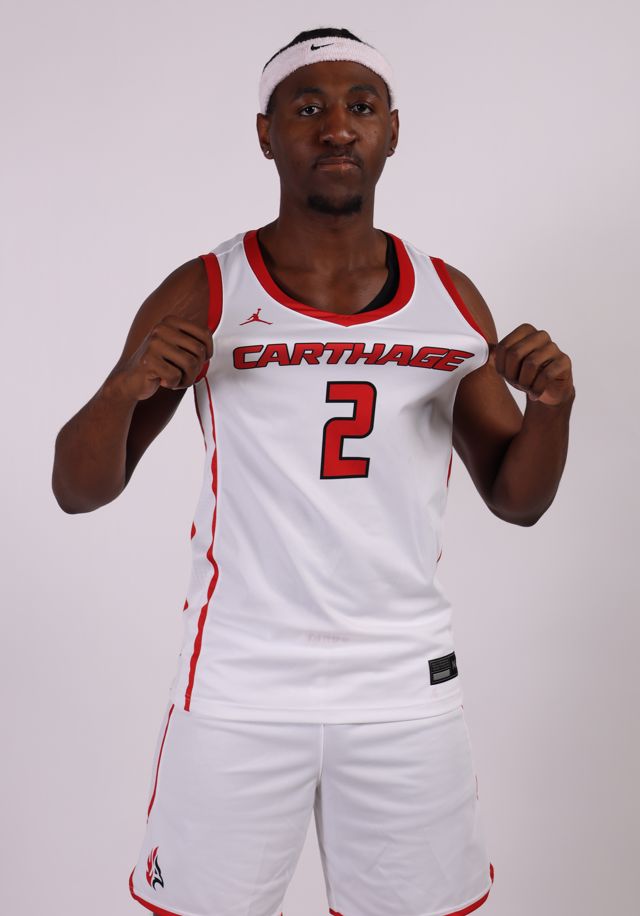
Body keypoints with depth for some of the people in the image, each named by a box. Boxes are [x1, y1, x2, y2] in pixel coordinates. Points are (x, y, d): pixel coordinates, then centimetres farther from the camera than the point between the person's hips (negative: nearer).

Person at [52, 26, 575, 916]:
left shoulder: (450, 300, 3)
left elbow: (516, 500, 9)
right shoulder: (202, 297, -5)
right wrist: (125, 388, -23)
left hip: (408, 684, 3)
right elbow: (78, 491, -3)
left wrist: (552, 405, -11)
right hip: (241, 688, -2)